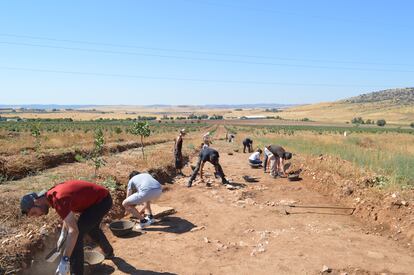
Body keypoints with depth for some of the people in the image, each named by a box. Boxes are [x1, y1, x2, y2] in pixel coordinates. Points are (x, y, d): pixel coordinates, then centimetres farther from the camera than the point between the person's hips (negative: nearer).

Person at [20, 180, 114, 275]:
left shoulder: (58, 199, -29)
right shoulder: (53, 194, 0)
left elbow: (73, 231, -34)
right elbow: (69, 215, 16)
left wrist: (65, 260, -33)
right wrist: (63, 234, 8)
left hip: (102, 201, -10)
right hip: (102, 198, 10)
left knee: (77, 234, -12)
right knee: (91, 227, 32)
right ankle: (109, 253, 53)